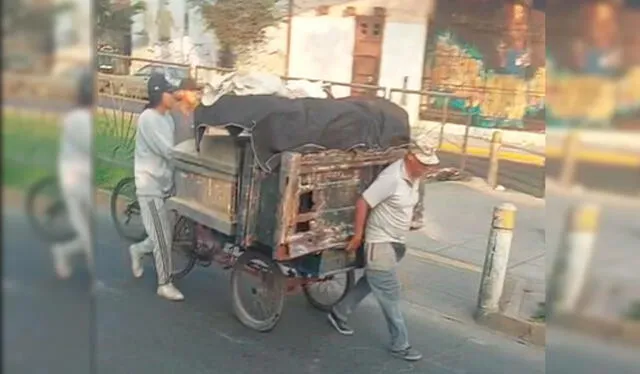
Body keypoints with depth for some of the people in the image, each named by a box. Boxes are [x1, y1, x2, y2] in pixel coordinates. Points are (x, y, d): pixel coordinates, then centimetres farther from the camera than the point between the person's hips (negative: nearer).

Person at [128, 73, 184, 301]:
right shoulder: (148, 118, -18)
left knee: (168, 233, 13)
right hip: (150, 186, -8)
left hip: (165, 183, 8)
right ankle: (165, 284, 11)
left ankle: (138, 250, 39)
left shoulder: (168, 118, 9)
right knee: (163, 238, -3)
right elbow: (169, 151, -24)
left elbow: (174, 149, 6)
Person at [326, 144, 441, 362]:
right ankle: (400, 345, 13)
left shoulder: (414, 177, 2)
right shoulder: (392, 178, -26)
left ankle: (338, 314, 38)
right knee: (390, 295, 0)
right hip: (380, 244, -9)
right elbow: (363, 203, -22)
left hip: (395, 243, 9)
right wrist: (358, 235, -16)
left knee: (370, 284, 20)